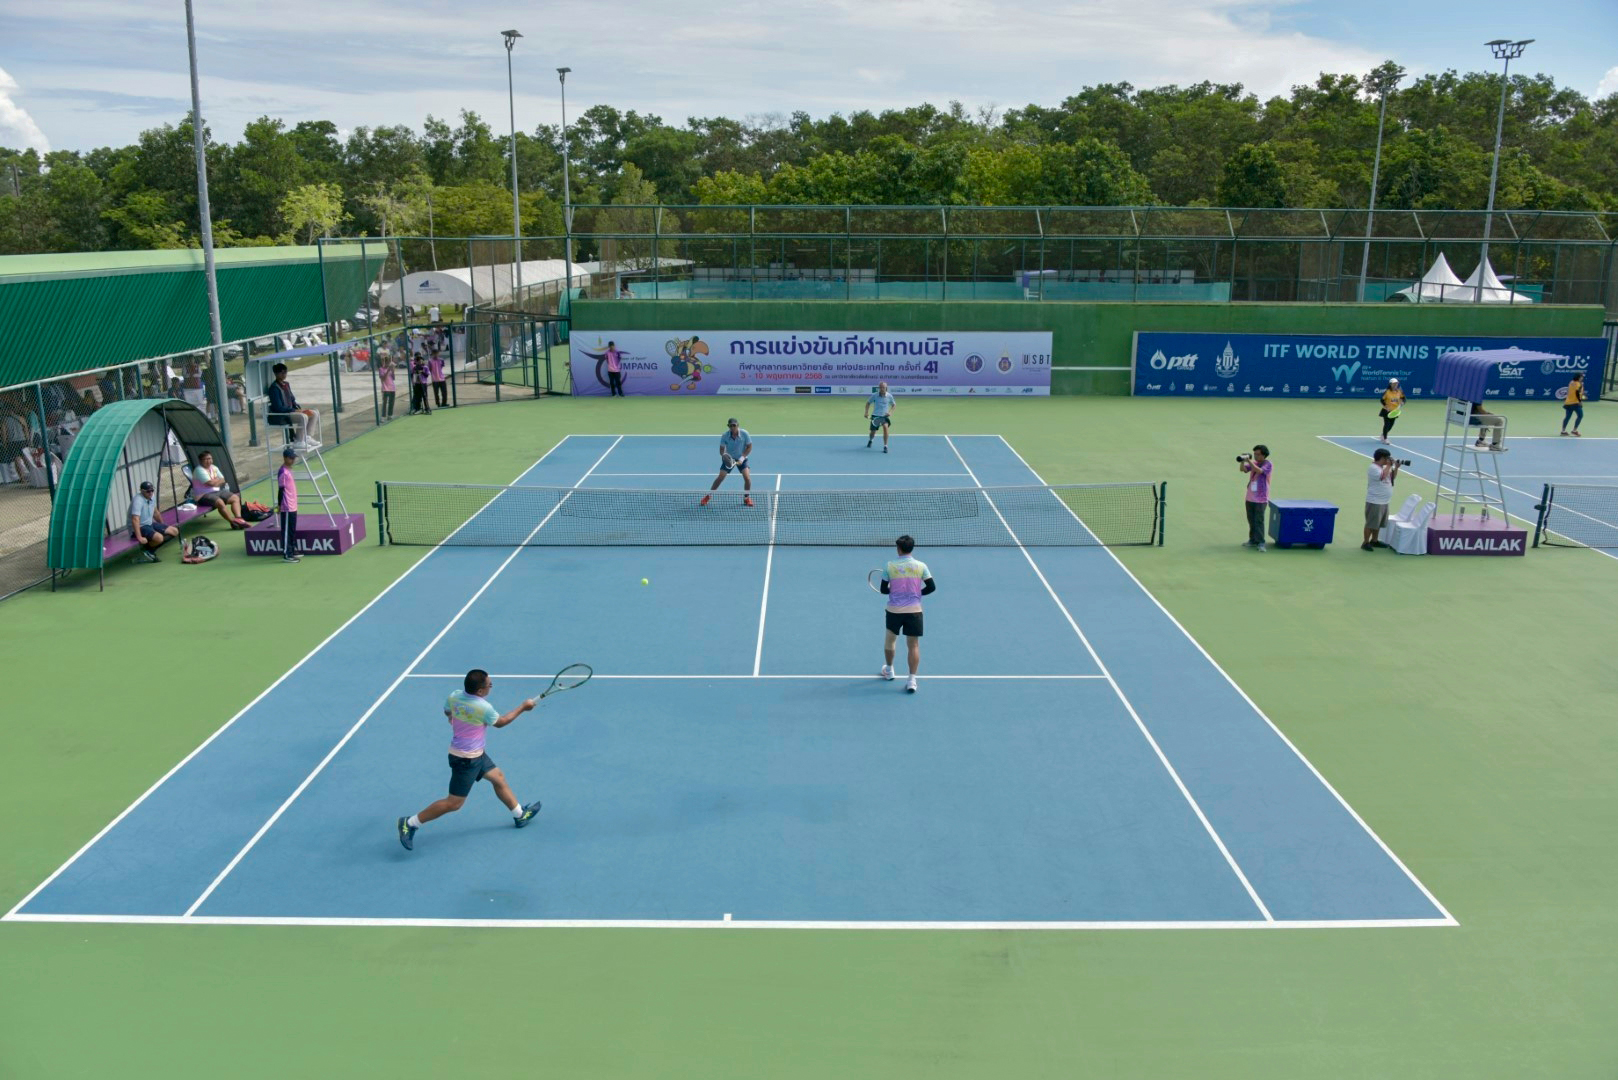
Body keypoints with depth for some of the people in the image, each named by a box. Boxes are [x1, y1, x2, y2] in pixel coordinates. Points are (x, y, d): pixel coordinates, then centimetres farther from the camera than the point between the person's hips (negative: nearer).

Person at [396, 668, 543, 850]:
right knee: (454, 803, 0)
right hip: (466, 760, -9)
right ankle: (410, 823, 6)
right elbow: (500, 722, -9)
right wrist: (523, 707, 2)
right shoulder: (483, 708, -28)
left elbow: (447, 712, 14)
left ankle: (520, 814, 35)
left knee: (498, 777, 21)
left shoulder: (454, 696, -8)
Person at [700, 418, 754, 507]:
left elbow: (749, 447, -9)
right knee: (720, 477, -10)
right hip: (729, 459, 0)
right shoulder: (725, 436, -19)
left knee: (747, 478, -15)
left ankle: (746, 498, 9)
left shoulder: (744, 434, -20)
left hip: (741, 459, 0)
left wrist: (742, 458, -18)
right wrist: (724, 456, -31)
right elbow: (721, 450, -10)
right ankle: (708, 496, 5)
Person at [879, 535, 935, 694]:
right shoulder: (921, 566, -4)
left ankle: (889, 670, 40)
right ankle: (912, 680, -2)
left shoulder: (889, 566, -5)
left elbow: (883, 590, -1)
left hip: (894, 610, 1)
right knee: (913, 644, 4)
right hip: (914, 610, 0)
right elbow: (931, 587, -4)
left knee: (890, 638, 24)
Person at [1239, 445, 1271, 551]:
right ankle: (1253, 540, 22)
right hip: (1250, 497, 7)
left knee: (1259, 520, -10)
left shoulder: (1268, 464, -8)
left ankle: (1260, 543, -9)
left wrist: (1249, 461, -29)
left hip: (1261, 498, -7)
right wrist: (1242, 461, -19)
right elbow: (1243, 469, -1)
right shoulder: (1253, 463, 11)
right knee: (1251, 520, 12)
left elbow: (1259, 471, -25)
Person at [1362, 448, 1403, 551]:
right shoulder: (1373, 468, -17)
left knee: (1378, 523, 17)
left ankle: (1374, 540, 29)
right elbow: (1383, 476, -32)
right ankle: (1366, 543, 1)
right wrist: (1389, 465, -19)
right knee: (1371, 523, -5)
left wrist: (1396, 467, 6)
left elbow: (1393, 477, 21)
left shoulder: (1384, 467, 13)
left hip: (1384, 502, 10)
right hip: (1375, 502, -10)